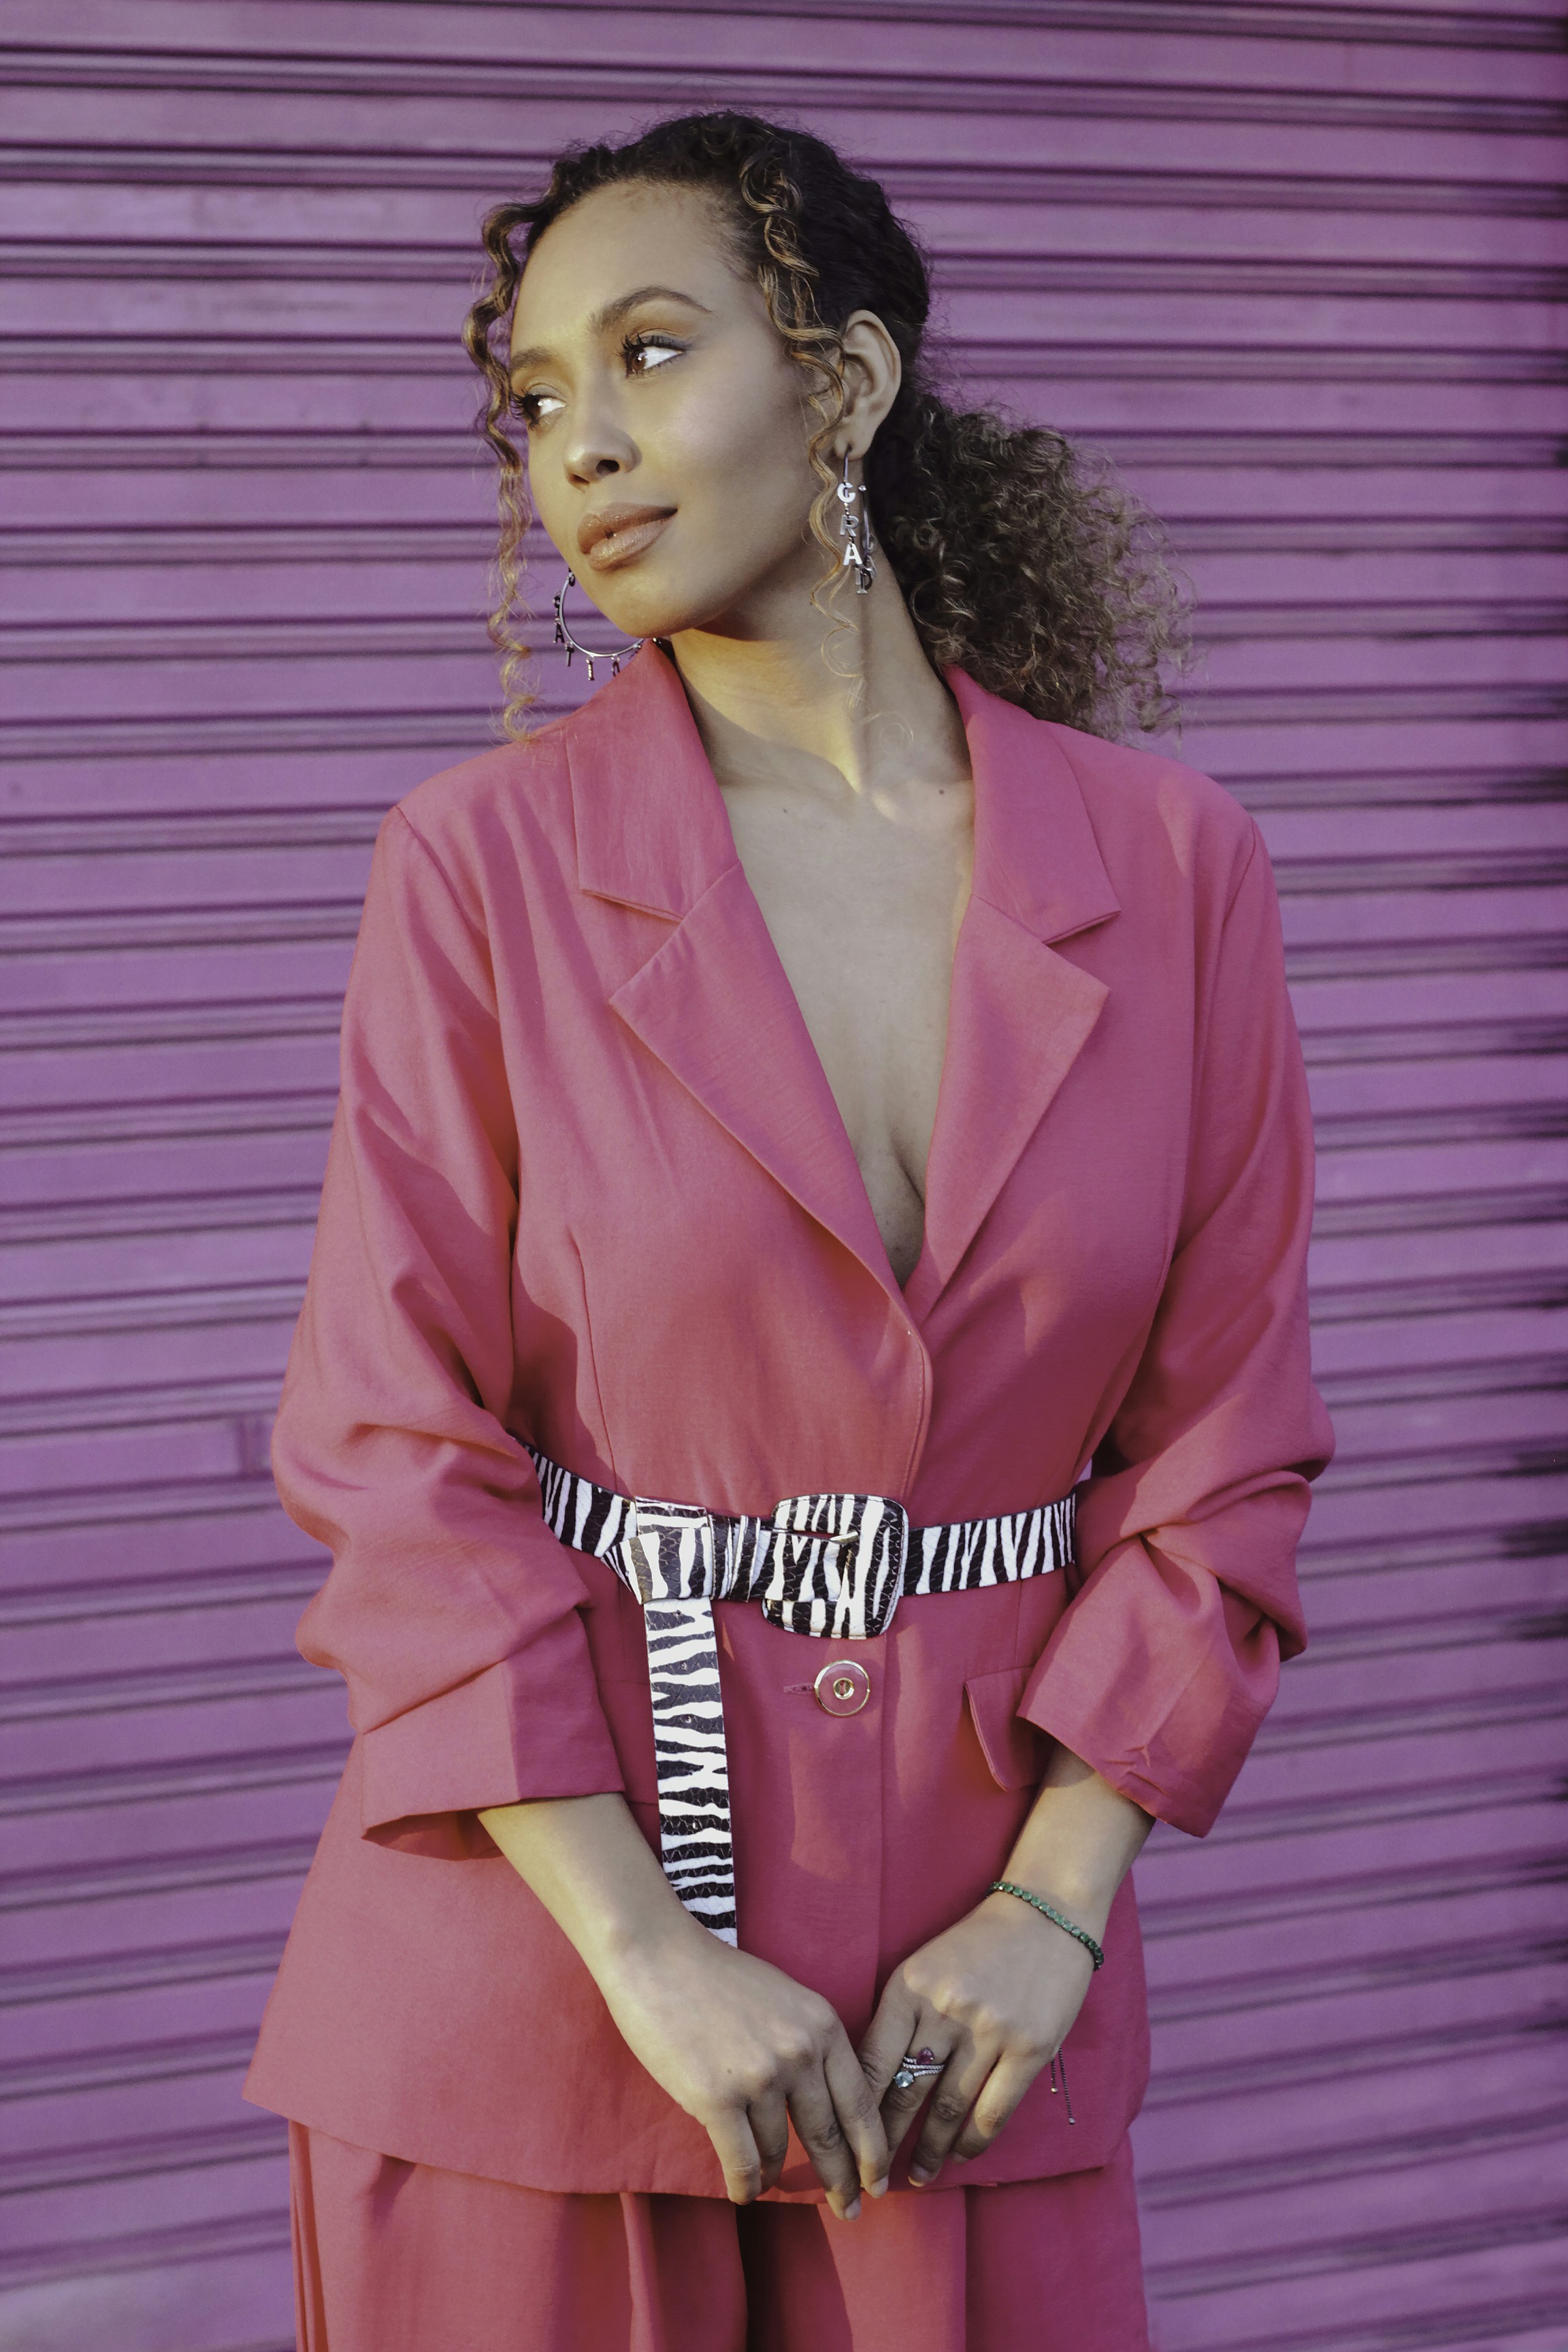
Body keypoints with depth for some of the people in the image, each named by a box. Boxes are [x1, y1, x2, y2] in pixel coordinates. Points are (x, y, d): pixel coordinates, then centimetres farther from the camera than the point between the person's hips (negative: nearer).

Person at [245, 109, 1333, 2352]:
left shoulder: (1169, 861, -1)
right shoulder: (485, 864, -6)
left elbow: (1221, 1436, 2)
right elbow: (401, 1455, -8)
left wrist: (1060, 1904, -6)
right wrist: (644, 1954, -14)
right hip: (530, 1967, -1)